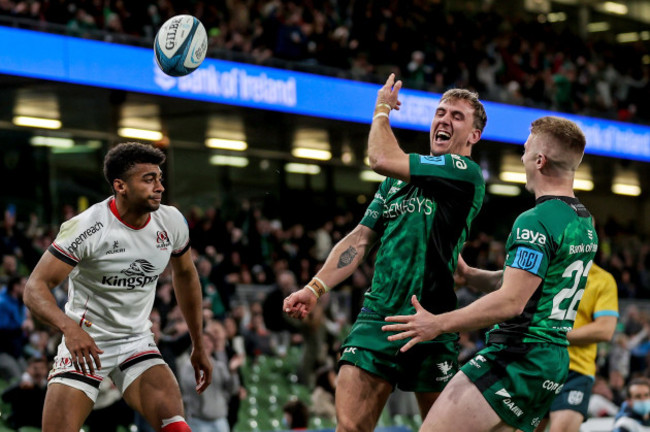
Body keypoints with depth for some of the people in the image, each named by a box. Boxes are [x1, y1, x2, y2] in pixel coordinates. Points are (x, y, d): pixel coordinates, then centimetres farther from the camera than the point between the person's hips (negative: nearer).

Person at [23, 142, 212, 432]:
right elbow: (35, 287, -22)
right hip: (85, 344, -3)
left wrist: (198, 347, 18)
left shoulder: (171, 222, -4)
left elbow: (185, 275, 15)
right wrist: (69, 327, -41)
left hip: (138, 342, 3)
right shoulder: (87, 228, -20)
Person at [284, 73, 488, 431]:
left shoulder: (467, 174, -5)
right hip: (376, 317, 5)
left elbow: (382, 159, -12)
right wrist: (315, 288, 5)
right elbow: (361, 239, 18)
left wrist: (382, 109, 6)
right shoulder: (398, 181, 18)